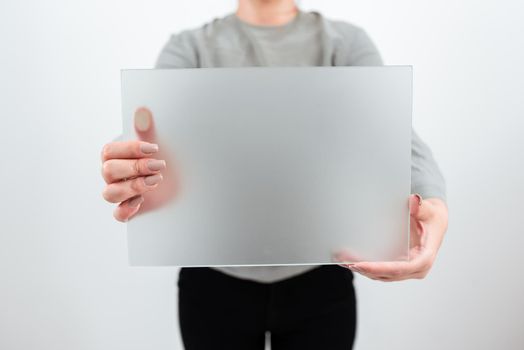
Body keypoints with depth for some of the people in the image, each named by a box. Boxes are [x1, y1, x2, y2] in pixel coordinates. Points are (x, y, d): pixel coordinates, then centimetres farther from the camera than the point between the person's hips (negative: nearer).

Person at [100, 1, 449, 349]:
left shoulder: (348, 42, -1)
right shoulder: (189, 47, 0)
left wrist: (432, 206, -38)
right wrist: (146, 177, -42)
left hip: (318, 281, 0)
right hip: (216, 282, 1)